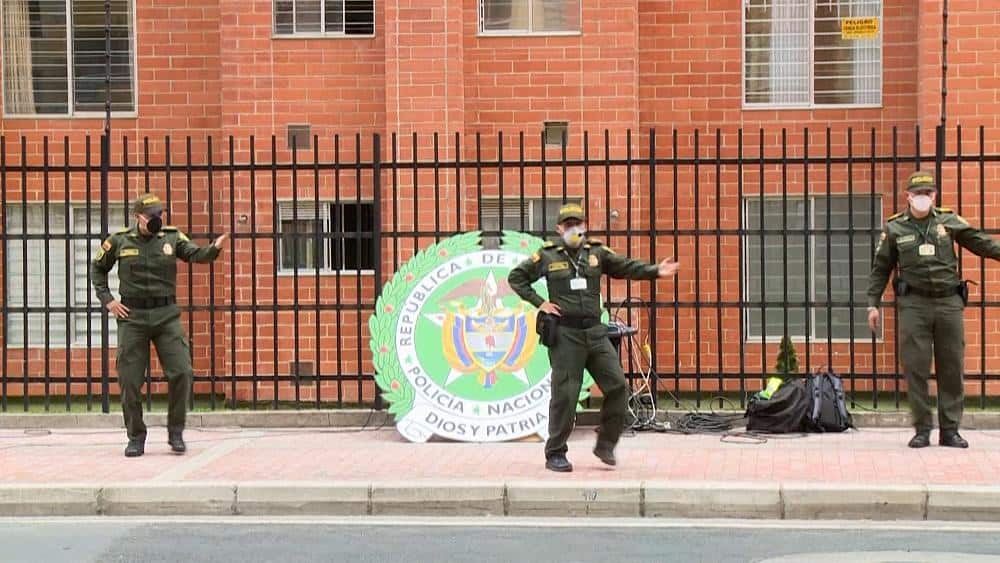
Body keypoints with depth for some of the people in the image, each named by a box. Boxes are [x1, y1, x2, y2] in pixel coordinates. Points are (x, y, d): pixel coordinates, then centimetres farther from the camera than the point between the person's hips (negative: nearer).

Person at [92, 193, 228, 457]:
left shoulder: (172, 238, 3)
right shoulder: (120, 241, 3)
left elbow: (196, 255, -12)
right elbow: (98, 268, 17)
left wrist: (215, 247, -34)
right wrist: (107, 300, 5)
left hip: (167, 316, 0)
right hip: (132, 317, 0)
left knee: (181, 373, -10)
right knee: (130, 380, 1)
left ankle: (175, 431, 7)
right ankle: (136, 437, 15)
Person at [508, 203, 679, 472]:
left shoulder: (597, 253, 10)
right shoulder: (547, 256, 3)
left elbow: (626, 267, 2)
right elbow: (516, 277, 10)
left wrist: (655, 270, -14)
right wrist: (538, 302, 0)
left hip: (595, 331, 4)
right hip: (565, 334, -4)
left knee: (617, 386, -3)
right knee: (565, 395, -3)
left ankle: (605, 444, 13)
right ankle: (555, 454, 9)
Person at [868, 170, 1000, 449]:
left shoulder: (949, 222, 7)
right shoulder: (895, 228, 6)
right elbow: (880, 269, 10)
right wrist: (873, 303, 6)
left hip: (949, 303, 1)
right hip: (914, 304, -1)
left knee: (951, 368, 3)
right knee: (916, 368, -3)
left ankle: (950, 429, 11)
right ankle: (922, 429, 5)